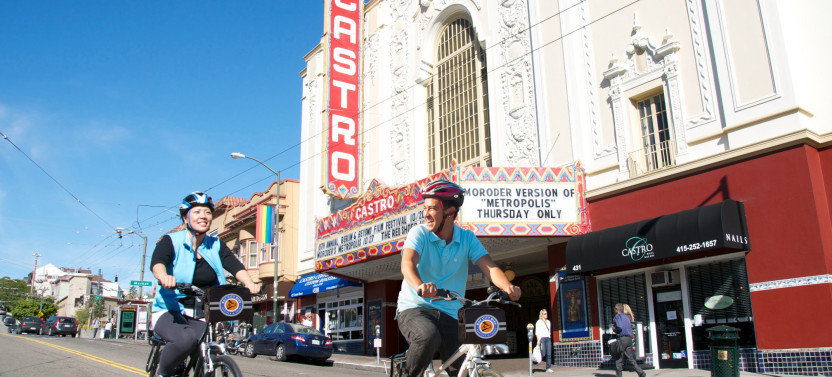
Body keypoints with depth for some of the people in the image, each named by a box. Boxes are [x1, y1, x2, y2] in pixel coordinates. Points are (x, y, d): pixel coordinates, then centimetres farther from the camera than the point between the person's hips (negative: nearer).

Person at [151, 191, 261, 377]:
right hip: (170, 313, -3)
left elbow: (234, 265, -11)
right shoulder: (171, 241, -4)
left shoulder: (215, 245, 5)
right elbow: (157, 262, -24)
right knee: (186, 338, -33)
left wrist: (249, 283, -33)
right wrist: (164, 277, -48)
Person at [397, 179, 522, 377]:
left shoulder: (467, 238, 1)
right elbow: (407, 262, -24)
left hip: (449, 314, 3)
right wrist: (420, 286, -47)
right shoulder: (419, 233, -7)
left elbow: (489, 266, -11)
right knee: (429, 337, -34)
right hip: (414, 308, -3)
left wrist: (508, 287, -33)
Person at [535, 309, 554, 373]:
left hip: (548, 339, 6)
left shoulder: (548, 322, 19)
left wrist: (550, 338, 15)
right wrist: (538, 340, -14)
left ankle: (548, 368, -1)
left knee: (549, 354, -2)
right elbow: (537, 332, -5)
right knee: (543, 354, -13)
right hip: (542, 338, -6)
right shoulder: (539, 322, 0)